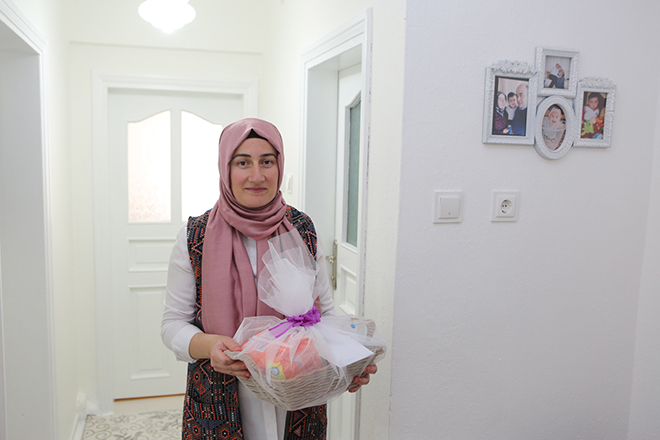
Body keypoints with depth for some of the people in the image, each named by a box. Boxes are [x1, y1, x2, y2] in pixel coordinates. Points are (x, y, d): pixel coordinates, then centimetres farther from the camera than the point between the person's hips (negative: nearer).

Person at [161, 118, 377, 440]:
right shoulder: (195, 238, -9)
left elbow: (325, 310, 4)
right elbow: (173, 323, -4)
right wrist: (208, 345, -25)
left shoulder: (303, 230, -4)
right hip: (220, 404, -1)